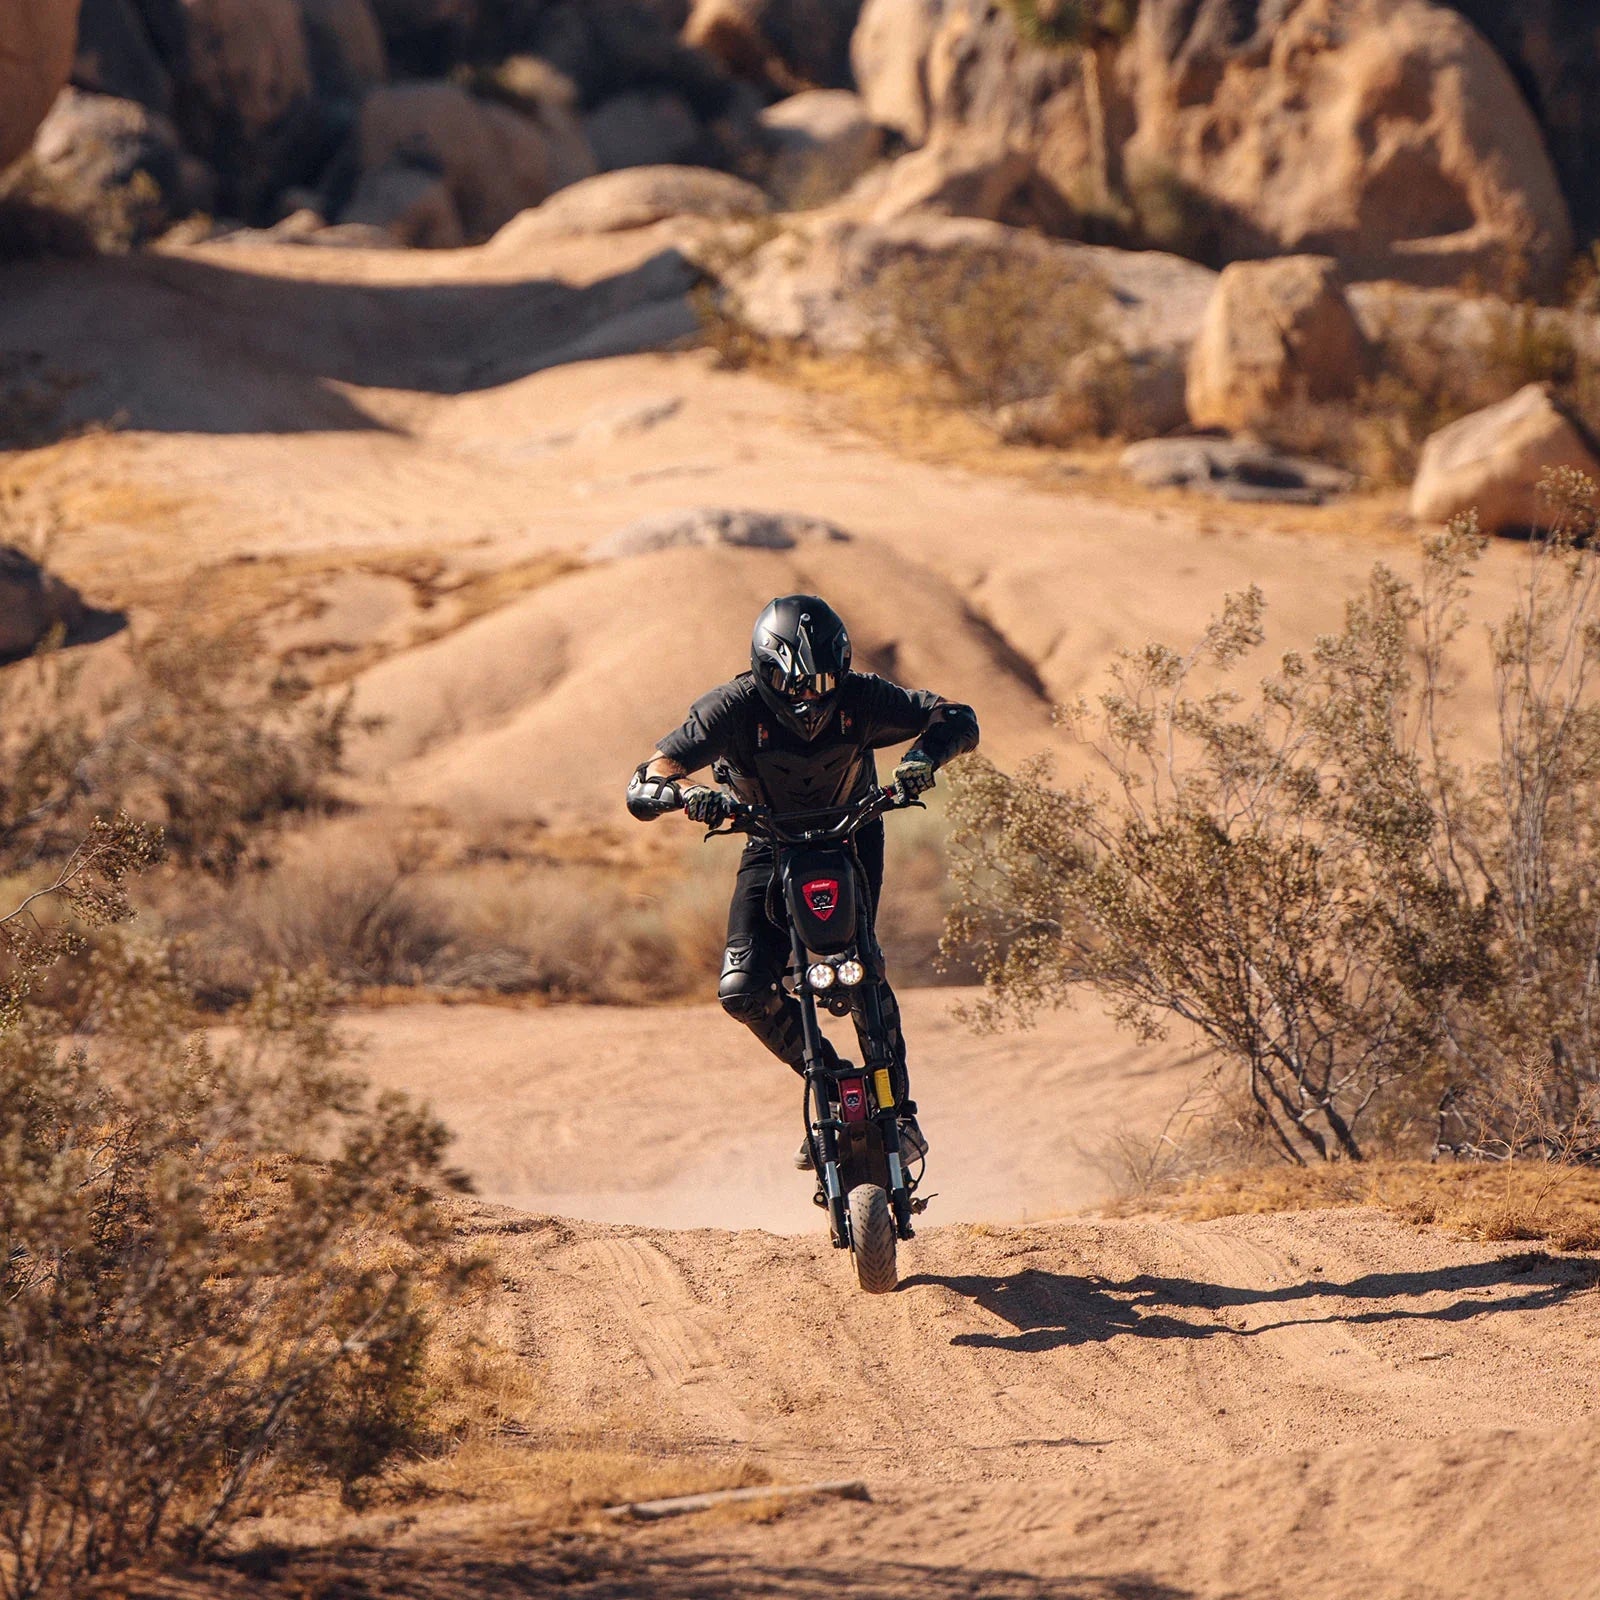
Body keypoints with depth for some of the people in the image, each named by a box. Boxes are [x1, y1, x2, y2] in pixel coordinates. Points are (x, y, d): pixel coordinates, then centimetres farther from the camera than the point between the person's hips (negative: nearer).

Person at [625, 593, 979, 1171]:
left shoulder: (860, 698, -23)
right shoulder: (735, 707, -27)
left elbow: (957, 719, -15)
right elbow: (644, 785, -30)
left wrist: (924, 755, -38)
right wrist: (687, 792, -54)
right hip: (773, 843, 1)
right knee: (743, 990, -17)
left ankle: (897, 1106, -15)